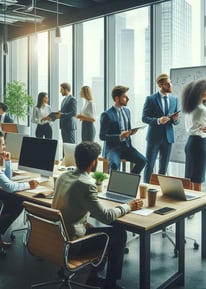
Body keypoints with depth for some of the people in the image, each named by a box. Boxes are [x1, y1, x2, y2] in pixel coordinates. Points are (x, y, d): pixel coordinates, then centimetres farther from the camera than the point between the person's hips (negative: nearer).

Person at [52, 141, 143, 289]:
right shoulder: (86, 184, -24)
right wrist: (128, 206, -3)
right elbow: (106, 217, -18)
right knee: (120, 233, 5)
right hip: (71, 240, -8)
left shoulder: (63, 176, 1)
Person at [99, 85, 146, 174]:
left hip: (126, 146, 6)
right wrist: (119, 137, -22)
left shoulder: (127, 111, 12)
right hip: (112, 147, -6)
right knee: (115, 164, -35)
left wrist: (131, 132, -1)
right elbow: (102, 136, -12)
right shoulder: (106, 115, -11)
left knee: (142, 160, -15)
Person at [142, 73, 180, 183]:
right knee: (149, 165, 2)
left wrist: (175, 119, -11)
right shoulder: (151, 99, -5)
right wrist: (158, 120, -22)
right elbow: (144, 118, -7)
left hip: (168, 137, 4)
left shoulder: (174, 99, 8)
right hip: (154, 137, -4)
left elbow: (176, 121, 12)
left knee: (164, 166, 10)